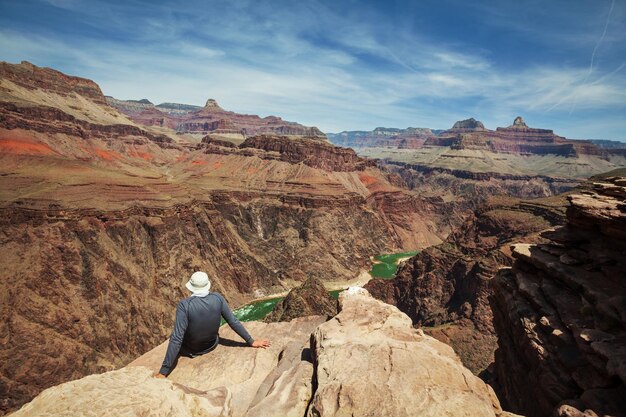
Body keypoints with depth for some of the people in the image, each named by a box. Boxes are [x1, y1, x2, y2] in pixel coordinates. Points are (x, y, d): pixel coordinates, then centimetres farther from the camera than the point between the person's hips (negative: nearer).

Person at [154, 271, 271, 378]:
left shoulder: (184, 305, -30)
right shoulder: (217, 298, -20)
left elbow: (176, 339, -30)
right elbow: (234, 322, -14)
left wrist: (163, 371, -23)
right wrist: (251, 341, -4)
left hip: (190, 350, -3)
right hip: (211, 346, 3)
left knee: (174, 336, 31)